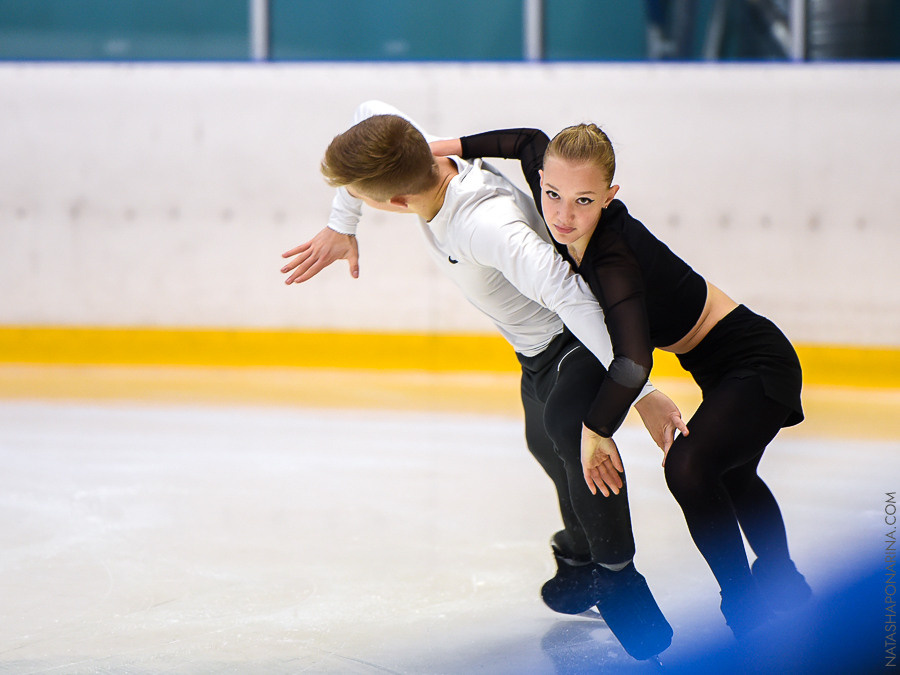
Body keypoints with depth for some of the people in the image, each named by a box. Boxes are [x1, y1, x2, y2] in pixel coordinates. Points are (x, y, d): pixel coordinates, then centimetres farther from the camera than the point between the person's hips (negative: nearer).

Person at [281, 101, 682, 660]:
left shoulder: (485, 226, -45)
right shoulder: (431, 161, -20)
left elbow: (574, 298, -47)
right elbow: (372, 112, 2)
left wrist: (639, 393, -46)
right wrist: (341, 228, 6)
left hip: (589, 340, -10)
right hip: (539, 346, 10)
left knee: (571, 428, -36)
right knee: (546, 443, 29)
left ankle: (617, 577, -19)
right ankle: (582, 556, 55)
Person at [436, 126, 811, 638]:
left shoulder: (616, 259, -35)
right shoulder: (571, 223, -13)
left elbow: (633, 363, -48)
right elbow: (531, 141, 7)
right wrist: (448, 149, 1)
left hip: (758, 364, -10)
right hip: (723, 367, 10)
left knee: (688, 466, -32)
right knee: (733, 478, 33)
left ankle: (746, 612, -18)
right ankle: (781, 581, 59)